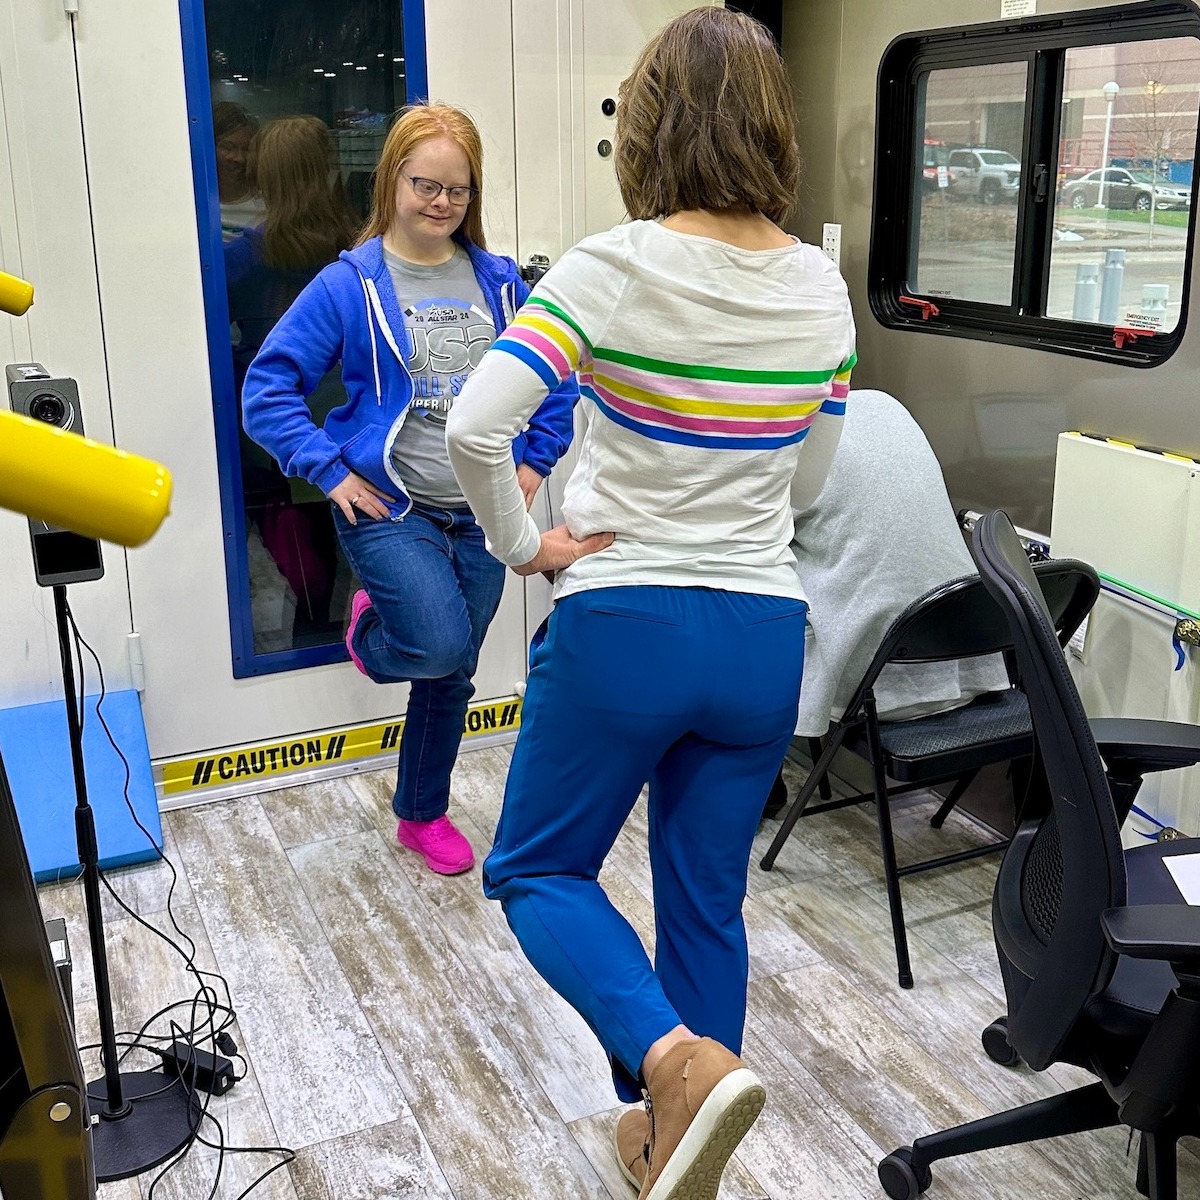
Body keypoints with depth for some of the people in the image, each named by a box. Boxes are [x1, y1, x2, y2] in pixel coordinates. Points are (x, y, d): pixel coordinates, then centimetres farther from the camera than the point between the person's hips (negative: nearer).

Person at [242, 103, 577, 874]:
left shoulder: (499, 282, 4)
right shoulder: (349, 284, -7)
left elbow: (559, 377, 15)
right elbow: (267, 388, -7)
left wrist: (536, 460, 6)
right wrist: (329, 472, -13)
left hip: (480, 514, 4)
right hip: (390, 509, -4)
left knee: (453, 673, 13)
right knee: (441, 645, -24)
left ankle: (423, 814, 35)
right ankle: (372, 629, 14)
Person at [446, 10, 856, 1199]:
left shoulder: (614, 267, -13)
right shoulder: (823, 289, 2)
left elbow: (474, 427, -23)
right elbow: (807, 481, 12)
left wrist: (525, 546, -8)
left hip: (621, 623, -4)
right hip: (761, 633, 5)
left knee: (537, 869, 16)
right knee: (706, 898, 18)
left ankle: (682, 1060, -7)